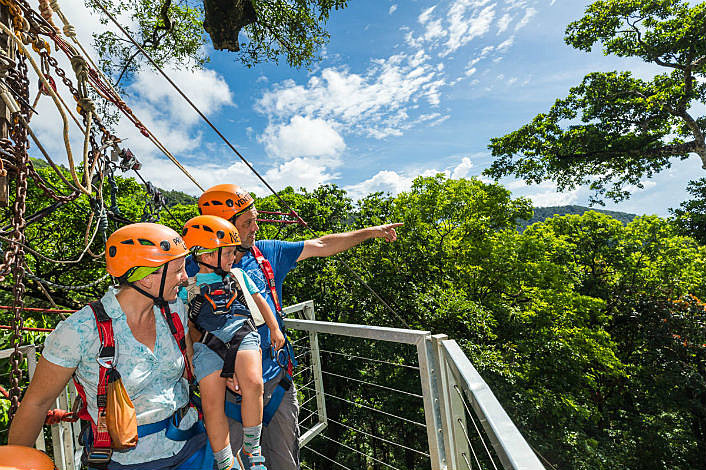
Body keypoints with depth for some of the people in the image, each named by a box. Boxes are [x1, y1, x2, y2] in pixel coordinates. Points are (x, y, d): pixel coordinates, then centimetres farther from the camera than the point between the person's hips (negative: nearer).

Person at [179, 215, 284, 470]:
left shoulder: (238, 276, 20)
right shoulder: (188, 288, 15)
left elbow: (259, 301, 23)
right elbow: (187, 326, 19)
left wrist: (275, 329, 19)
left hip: (242, 332, 0)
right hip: (207, 342, 0)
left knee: (253, 383, -22)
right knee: (212, 403, -8)